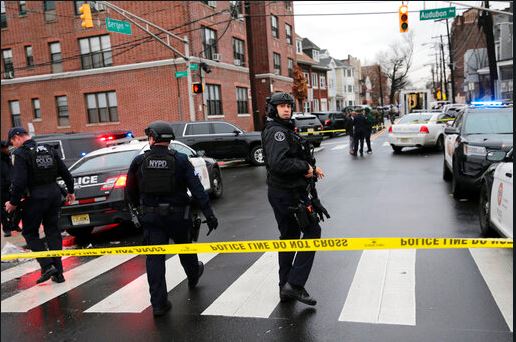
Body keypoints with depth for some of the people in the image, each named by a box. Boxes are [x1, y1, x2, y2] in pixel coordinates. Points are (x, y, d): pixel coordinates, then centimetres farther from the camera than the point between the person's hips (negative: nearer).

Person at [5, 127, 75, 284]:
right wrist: (70, 191, 21)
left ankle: (47, 266, -3)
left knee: (30, 232, 10)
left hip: (35, 197, -6)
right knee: (52, 231, 12)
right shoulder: (49, 150, 10)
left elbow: (19, 181, -17)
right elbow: (65, 172, 11)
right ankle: (57, 272, 13)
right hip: (54, 193, 6)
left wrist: (13, 202, -6)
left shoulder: (20, 154, -9)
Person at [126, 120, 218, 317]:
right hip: (178, 215, 0)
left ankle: (159, 303, 3)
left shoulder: (139, 161, -4)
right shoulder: (180, 160, -7)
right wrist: (209, 214, -10)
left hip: (150, 217, 0)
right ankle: (193, 276, 49)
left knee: (154, 258, 3)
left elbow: (130, 191, 5)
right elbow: (197, 189, -11)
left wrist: (139, 208, 23)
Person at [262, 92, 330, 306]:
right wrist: (305, 167, -20)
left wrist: (311, 169, 7)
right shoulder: (277, 132, -16)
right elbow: (278, 163, -30)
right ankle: (294, 284, -4)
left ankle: (286, 289, 24)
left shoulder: (284, 130, 18)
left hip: (280, 192, 11)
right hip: (289, 194, -11)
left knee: (289, 237, 15)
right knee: (312, 232, -4)